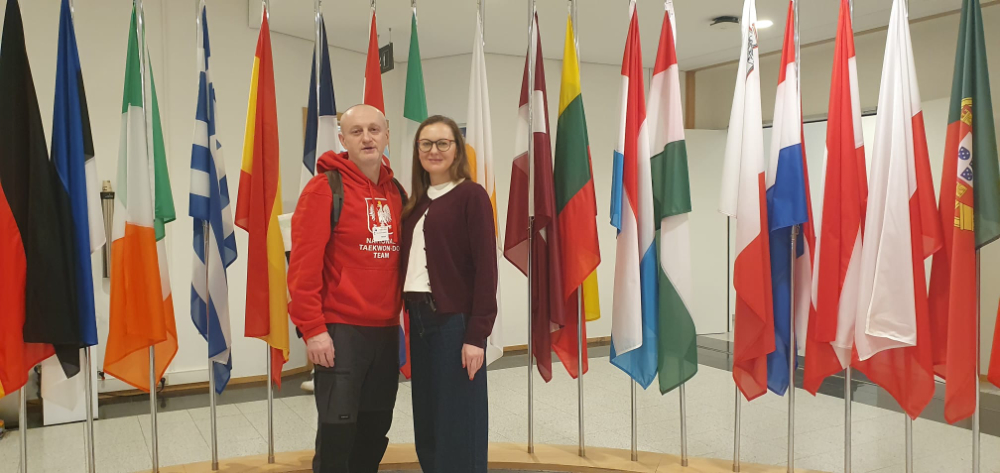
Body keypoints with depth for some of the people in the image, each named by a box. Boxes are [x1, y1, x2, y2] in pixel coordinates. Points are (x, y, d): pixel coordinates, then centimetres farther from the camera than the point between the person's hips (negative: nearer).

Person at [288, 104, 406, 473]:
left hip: (386, 331, 6)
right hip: (340, 331, -6)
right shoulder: (324, 188, -8)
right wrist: (312, 328, -16)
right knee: (337, 430, 0)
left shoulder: (396, 192, 10)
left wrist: (400, 315, 11)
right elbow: (304, 265, -13)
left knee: (376, 429, 14)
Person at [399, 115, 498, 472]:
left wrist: (477, 334, -16)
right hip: (419, 318, 7)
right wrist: (410, 315, 2)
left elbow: (485, 267, -12)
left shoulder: (472, 195, -6)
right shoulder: (417, 202, 14)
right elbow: (409, 263, 12)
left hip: (455, 320, -7)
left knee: (458, 428, 1)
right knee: (426, 425, 14)